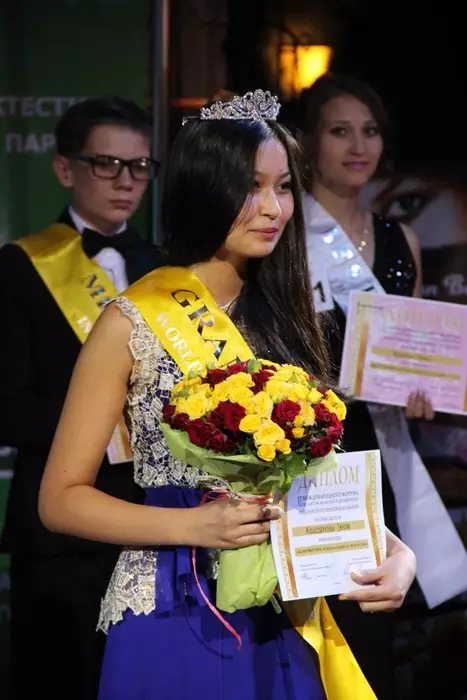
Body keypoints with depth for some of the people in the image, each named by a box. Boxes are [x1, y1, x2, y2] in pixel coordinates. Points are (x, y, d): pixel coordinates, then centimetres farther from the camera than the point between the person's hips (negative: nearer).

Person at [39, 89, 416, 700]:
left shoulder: (286, 315, 7)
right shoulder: (134, 323, -8)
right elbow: (62, 497, -7)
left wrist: (394, 548, -7)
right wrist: (195, 526, -19)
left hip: (282, 624, 5)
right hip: (177, 621, -5)